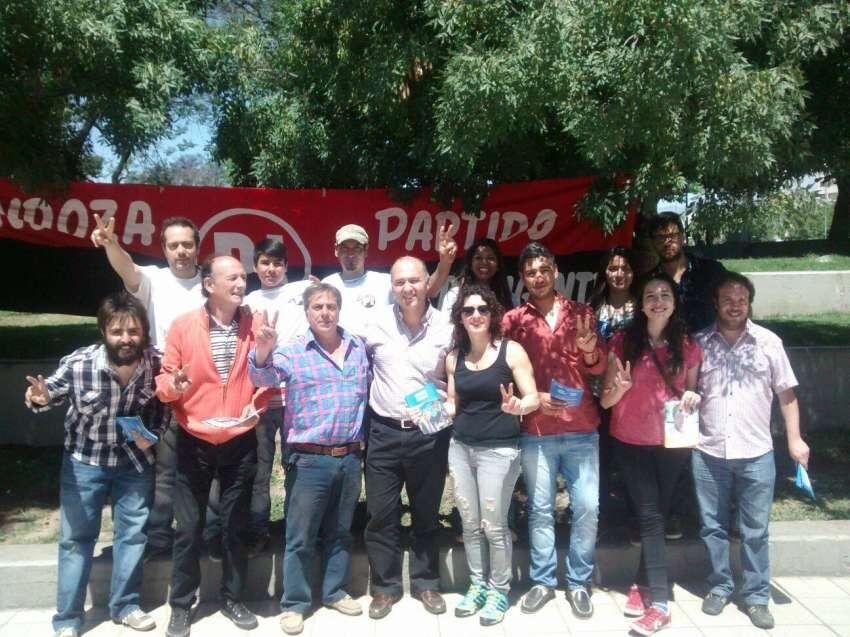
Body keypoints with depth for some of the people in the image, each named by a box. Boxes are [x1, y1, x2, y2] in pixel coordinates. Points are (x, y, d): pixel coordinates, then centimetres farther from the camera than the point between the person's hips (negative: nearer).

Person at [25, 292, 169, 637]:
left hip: (135, 460, 2)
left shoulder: (158, 363, -20)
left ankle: (125, 605, 33)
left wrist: (153, 435, -17)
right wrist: (39, 397, -28)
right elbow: (50, 392, -6)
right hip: (84, 460, -2)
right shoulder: (77, 364, -25)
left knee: (133, 533, 13)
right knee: (75, 538, 8)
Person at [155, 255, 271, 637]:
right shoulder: (183, 326, -5)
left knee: (235, 526, 13)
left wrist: (258, 404, -12)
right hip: (194, 443, -1)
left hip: (240, 443, 1)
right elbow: (164, 378, -1)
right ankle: (181, 606, 26)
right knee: (188, 528, 8)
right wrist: (172, 385, -24)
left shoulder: (255, 326, -1)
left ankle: (232, 598, 31)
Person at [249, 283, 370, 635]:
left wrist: (362, 438, 10)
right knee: (300, 536, 6)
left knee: (340, 531, 18)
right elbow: (264, 377, -23)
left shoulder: (359, 349, 6)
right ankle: (294, 603, 21)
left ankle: (335, 591, 34)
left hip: (350, 457, 4)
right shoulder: (292, 352, -6)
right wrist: (263, 352, -44)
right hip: (309, 459, -4)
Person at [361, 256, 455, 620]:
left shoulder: (446, 328, -6)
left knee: (426, 513, 14)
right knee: (380, 514, 8)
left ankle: (425, 582, 33)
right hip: (384, 431, 1)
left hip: (429, 433, 0)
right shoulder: (377, 324, -4)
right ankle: (385, 585, 26)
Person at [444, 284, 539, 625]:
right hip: (460, 447, 5)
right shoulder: (454, 357, 7)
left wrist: (517, 406, -29)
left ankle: (499, 590, 22)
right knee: (470, 524, 12)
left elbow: (533, 398, -8)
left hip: (498, 450, -4)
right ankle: (477, 585, 30)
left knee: (494, 525, 1)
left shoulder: (511, 350, -6)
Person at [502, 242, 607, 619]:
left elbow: (599, 368, 3)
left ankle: (579, 582, 21)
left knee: (587, 508, 4)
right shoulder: (513, 320, 2)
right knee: (540, 510, 8)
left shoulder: (581, 313, 5)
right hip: (535, 433, -1)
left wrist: (591, 353, -18)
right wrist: (533, 398, -12)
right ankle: (543, 580, 24)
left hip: (582, 431, 1)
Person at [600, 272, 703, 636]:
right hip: (631, 442, -2)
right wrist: (620, 387, -28)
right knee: (650, 515, -4)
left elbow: (691, 391, 13)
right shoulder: (623, 343, -6)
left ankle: (643, 584, 26)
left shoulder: (687, 347, 1)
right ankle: (658, 601, 3)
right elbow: (605, 400, -6)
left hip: (672, 442, 2)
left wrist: (693, 397, -10)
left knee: (658, 512, 11)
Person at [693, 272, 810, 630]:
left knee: (755, 530, 8)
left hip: (755, 453, -1)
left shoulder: (768, 342, 0)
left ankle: (756, 596, 22)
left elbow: (786, 393, 4)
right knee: (712, 526, 12)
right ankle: (719, 587, 29)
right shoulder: (699, 343, 1)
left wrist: (794, 439, -1)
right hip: (708, 452, 1)